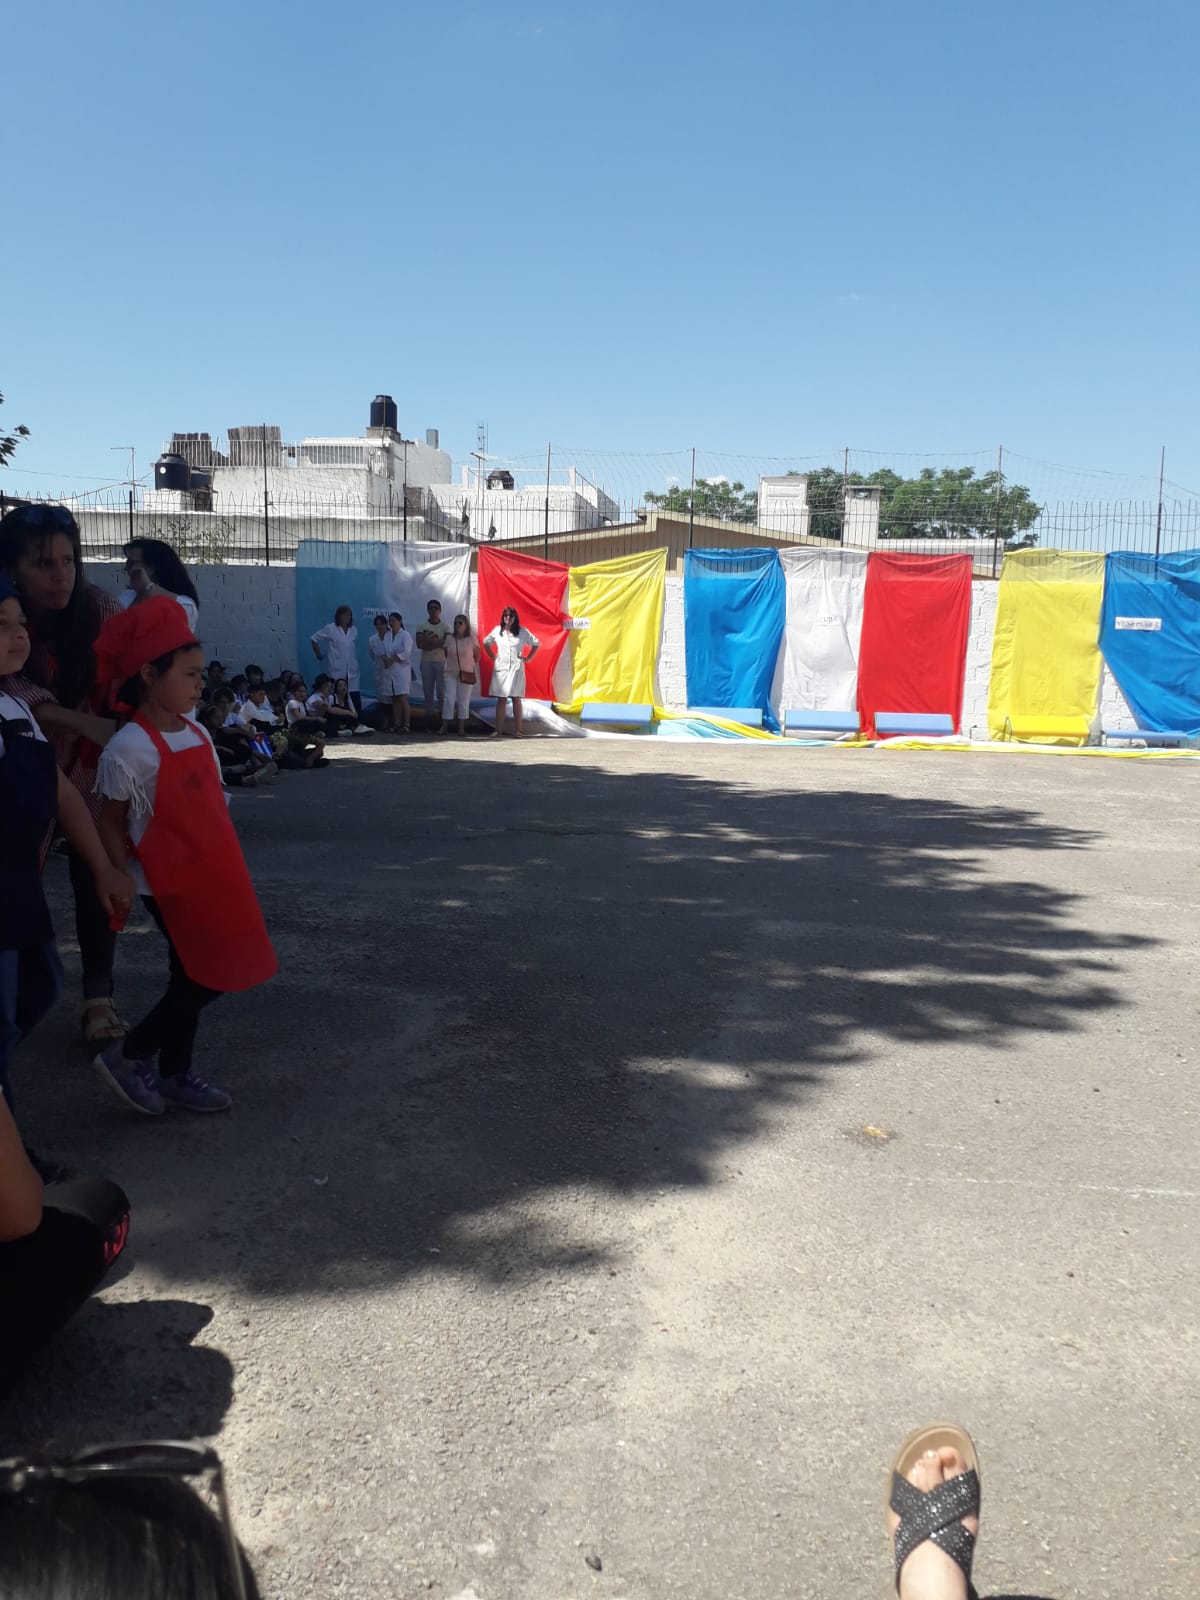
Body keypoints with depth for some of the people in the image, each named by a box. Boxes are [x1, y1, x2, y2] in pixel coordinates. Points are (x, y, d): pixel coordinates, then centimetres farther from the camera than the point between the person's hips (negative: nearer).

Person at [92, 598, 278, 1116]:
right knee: (204, 979, -4)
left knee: (199, 977, 14)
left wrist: (229, 872, 16)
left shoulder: (198, 734, 7)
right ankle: (128, 1055, 13)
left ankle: (175, 1073, 28)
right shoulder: (129, 749, -16)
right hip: (172, 884, -8)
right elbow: (110, 823, -10)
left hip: (212, 877, 8)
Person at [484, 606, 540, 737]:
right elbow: (486, 643, 21)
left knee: (516, 699, -1)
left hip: (516, 669, -2)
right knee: (501, 699, 1)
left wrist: (528, 658, 3)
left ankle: (517, 730, 0)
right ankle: (498, 729, 2)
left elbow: (537, 644, 8)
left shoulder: (523, 631, 1)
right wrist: (493, 657, 12)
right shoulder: (497, 631, 7)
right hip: (500, 668, 2)